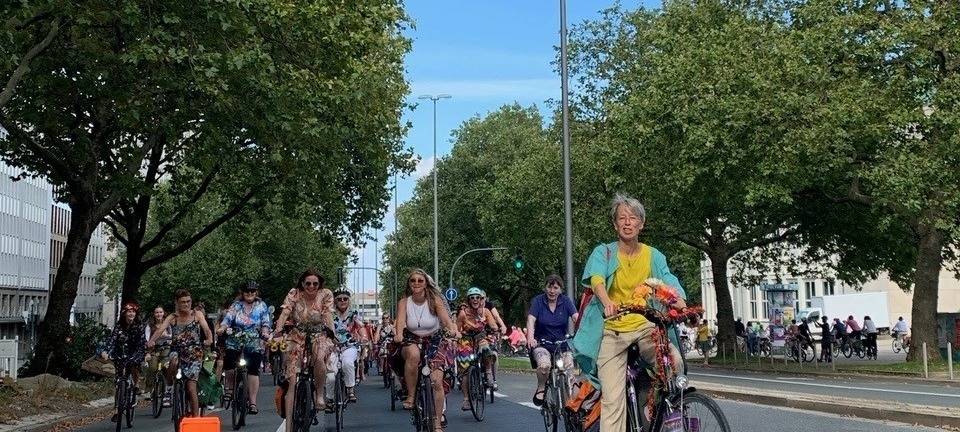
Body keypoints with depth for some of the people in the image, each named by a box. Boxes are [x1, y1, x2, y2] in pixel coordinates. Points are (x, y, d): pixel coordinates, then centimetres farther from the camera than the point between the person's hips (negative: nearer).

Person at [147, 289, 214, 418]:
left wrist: (209, 340, -36)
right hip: (177, 351, 1)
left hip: (194, 354, -1)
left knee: (191, 388, -7)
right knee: (174, 362, -37)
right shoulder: (172, 318, 3)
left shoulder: (197, 315, 2)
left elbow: (206, 328, -13)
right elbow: (160, 329, -13)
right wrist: (151, 341, -33)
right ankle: (169, 387, -10)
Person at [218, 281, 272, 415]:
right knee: (229, 363, -21)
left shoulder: (262, 306, 9)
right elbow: (227, 318, -4)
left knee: (253, 370, -10)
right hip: (235, 341, 1)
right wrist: (222, 328, -25)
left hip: (254, 344, -1)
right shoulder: (236, 306, 9)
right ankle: (230, 387, 6)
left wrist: (265, 333, -20)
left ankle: (252, 402, -5)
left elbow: (265, 323, 1)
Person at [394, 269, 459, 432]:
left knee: (436, 381, -14)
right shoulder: (404, 302, -8)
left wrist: (453, 329, -47)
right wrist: (399, 334, -47)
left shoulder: (434, 300, -11)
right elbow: (400, 321, -25)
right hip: (412, 341, 0)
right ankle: (410, 396, -20)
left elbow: (446, 318, -26)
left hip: (435, 341, 0)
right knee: (413, 354, -38)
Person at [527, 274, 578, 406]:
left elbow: (577, 317, -11)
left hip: (562, 343, 2)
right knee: (544, 365, -30)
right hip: (542, 343, -2)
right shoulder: (538, 301, -1)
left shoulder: (566, 301, 2)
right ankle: (541, 389, -2)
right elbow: (531, 320, -13)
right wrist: (530, 337, -32)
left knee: (569, 367, -23)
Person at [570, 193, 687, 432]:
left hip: (645, 328, 2)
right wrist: (607, 303, -42)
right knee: (613, 400, -11)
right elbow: (597, 279, -20)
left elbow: (670, 283, -9)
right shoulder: (603, 252, -1)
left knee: (674, 360, -26)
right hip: (612, 331, -2)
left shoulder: (654, 256, 6)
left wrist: (680, 302, -33)